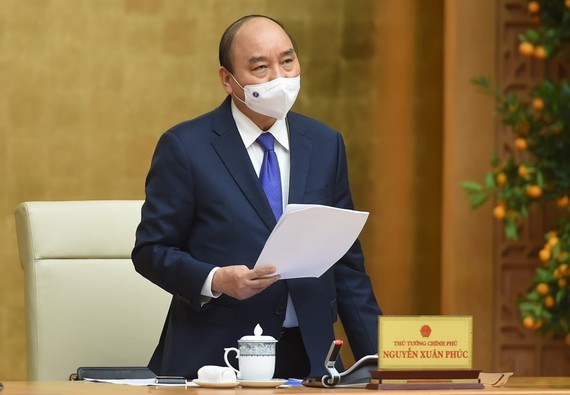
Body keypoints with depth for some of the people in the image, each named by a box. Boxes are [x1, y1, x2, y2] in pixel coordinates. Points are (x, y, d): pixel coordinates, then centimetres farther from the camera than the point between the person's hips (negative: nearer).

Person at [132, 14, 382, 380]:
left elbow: (346, 262, 13)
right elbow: (151, 251, 0)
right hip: (214, 360, -4)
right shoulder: (185, 147, -3)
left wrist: (375, 360, 6)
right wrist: (215, 281, -18)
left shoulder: (325, 144, 10)